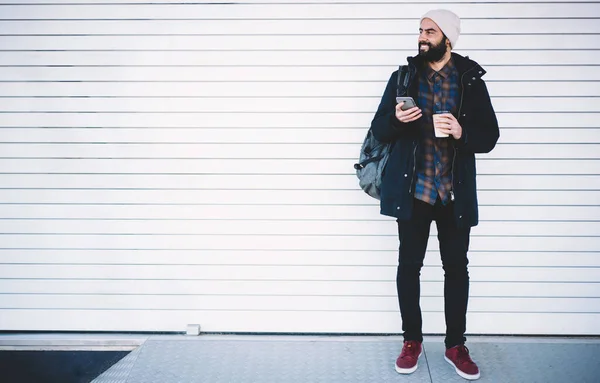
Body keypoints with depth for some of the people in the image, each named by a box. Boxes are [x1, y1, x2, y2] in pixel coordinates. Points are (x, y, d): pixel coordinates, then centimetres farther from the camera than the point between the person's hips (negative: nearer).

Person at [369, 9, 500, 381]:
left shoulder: (471, 80, 1)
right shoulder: (404, 76, 4)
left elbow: (490, 136, 2)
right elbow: (379, 129, 4)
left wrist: (462, 133, -19)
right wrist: (396, 119, -18)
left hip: (455, 192, 0)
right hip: (413, 190, 0)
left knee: (457, 267, 7)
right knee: (409, 265, 5)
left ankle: (456, 345, 20)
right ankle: (412, 341, 21)